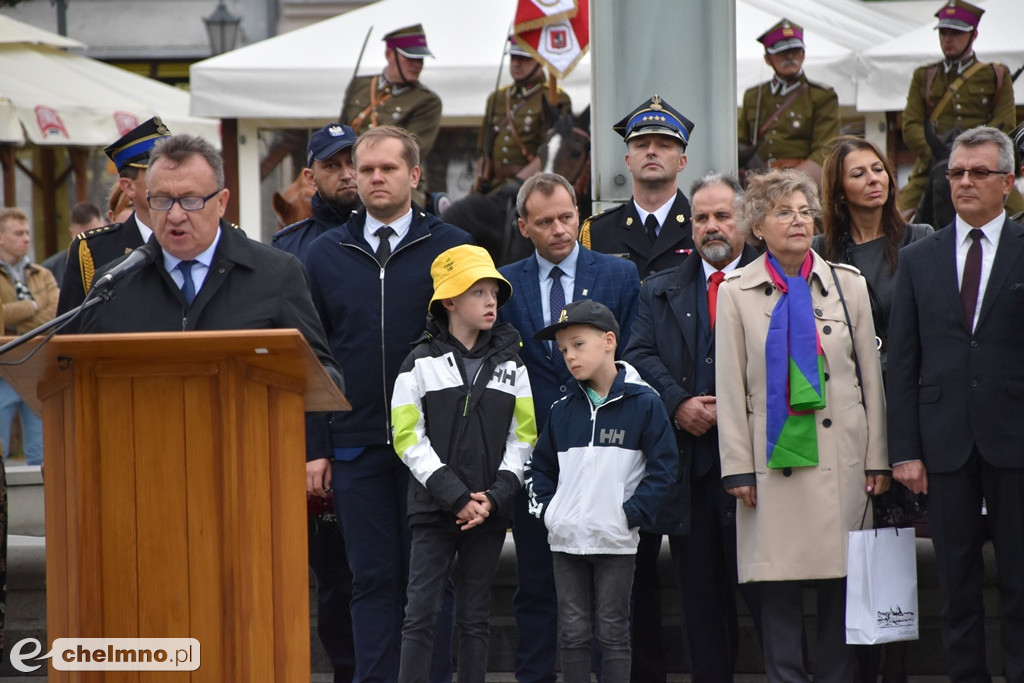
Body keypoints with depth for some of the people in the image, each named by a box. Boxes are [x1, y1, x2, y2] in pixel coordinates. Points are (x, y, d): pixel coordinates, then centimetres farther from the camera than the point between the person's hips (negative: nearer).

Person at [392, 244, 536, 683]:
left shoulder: (510, 363, 7)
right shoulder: (421, 362, -1)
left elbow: (523, 436, 5)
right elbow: (409, 438, -5)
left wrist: (495, 497, -9)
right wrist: (457, 498, -12)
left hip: (490, 511, 2)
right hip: (433, 510, -2)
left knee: (475, 617, 7)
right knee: (421, 614, -6)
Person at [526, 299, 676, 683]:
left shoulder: (643, 403, -5)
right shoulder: (563, 410, 10)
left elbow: (664, 467, -6)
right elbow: (539, 466, 20)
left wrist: (632, 514, -12)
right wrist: (545, 509, 5)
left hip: (616, 542, -4)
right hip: (566, 539, 4)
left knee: (612, 632, 1)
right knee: (573, 632, 6)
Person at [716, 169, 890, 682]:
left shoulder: (847, 284, 9)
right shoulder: (737, 292, 4)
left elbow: (871, 375, 10)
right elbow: (730, 386, 2)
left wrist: (877, 458, 5)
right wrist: (738, 467, -4)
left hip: (840, 454, 2)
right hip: (773, 456, -1)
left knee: (842, 581, 1)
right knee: (778, 585, -2)